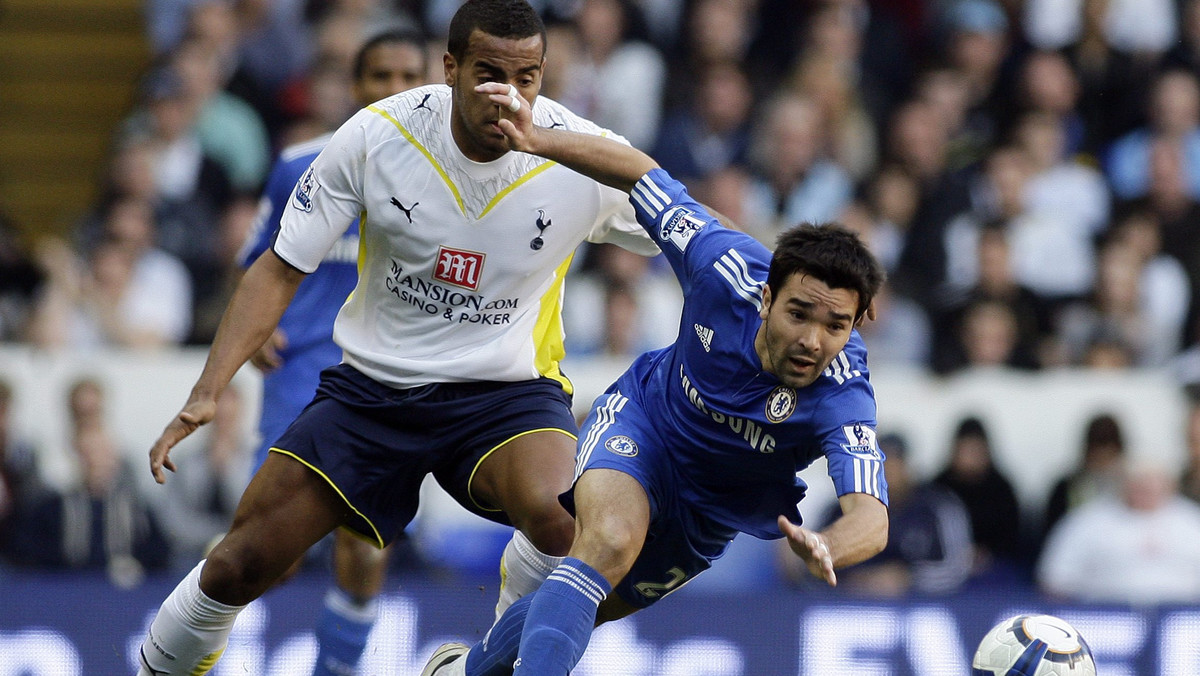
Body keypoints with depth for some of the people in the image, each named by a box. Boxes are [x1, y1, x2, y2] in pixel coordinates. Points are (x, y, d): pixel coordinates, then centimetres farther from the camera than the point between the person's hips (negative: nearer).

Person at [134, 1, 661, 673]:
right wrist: (207, 392, -14)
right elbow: (281, 271, -5)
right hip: (374, 384, 1)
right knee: (237, 567, -4)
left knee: (560, 522, -34)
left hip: (507, 391, -1)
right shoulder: (376, 136, -14)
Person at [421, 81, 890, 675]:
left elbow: (871, 517, -52)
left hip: (714, 506, 1)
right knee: (611, 541, -34)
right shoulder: (726, 269, -33)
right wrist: (538, 140, -25)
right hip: (642, 417, -1)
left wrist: (824, 550, -74)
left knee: (586, 606, 17)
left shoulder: (842, 397, -38)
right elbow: (641, 174, -17)